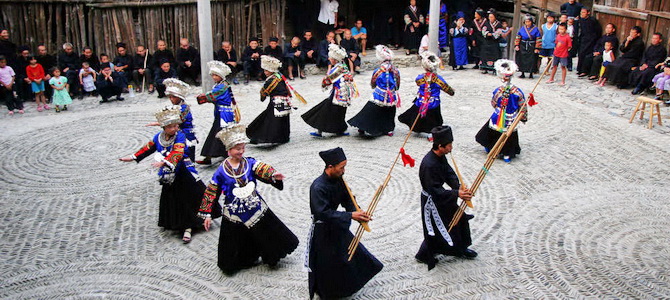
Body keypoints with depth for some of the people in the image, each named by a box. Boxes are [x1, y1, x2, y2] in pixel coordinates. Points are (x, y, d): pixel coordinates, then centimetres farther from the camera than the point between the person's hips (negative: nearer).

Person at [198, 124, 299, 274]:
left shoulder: (250, 163, -6)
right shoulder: (221, 171, -9)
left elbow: (262, 169, -26)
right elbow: (211, 193, -3)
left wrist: (273, 175, -48)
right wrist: (207, 215, -5)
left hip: (256, 209, 2)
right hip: (234, 215, -1)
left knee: (268, 233, 12)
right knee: (235, 244, 9)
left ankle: (271, 257, 37)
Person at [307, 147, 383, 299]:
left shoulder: (338, 179, -7)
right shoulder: (318, 187, -31)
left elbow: (348, 200, -1)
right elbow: (324, 213, -35)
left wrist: (358, 213, -21)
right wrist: (350, 216, -38)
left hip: (337, 226, 8)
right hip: (322, 230, -8)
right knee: (324, 266, 8)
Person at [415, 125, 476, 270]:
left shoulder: (440, 156, -6)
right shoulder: (429, 165, -35)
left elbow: (449, 173, -2)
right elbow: (435, 191, -33)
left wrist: (459, 186, -19)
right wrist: (457, 194, -36)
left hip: (440, 195, 10)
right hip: (431, 201, -9)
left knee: (460, 218, 20)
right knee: (435, 229, 6)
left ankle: (460, 249, 39)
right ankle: (424, 255, 29)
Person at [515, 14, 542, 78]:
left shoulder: (535, 29, -5)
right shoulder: (522, 29, 3)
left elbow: (538, 39, -4)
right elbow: (518, 37, 10)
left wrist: (537, 48, -8)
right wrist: (516, 45, 1)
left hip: (532, 47, -3)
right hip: (523, 47, 3)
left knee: (532, 60, -1)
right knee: (522, 60, 4)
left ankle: (531, 74, 12)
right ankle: (522, 73, 14)